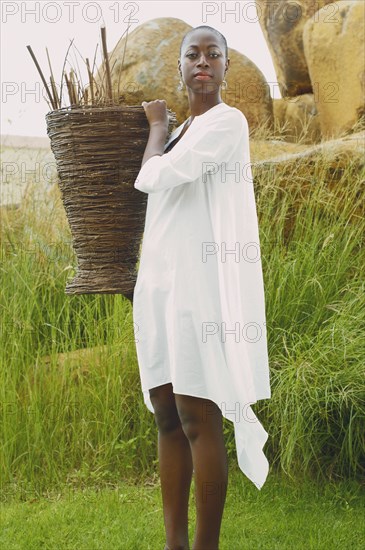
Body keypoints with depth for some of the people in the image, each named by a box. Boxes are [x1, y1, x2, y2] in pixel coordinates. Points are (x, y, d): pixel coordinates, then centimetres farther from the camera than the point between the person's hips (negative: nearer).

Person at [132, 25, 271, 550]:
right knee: (166, 415, 5)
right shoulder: (181, 132, 20)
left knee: (196, 415, -10)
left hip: (200, 279, -8)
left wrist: (157, 125, 4)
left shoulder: (228, 121, -6)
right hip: (161, 278, 8)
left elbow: (156, 177, -15)